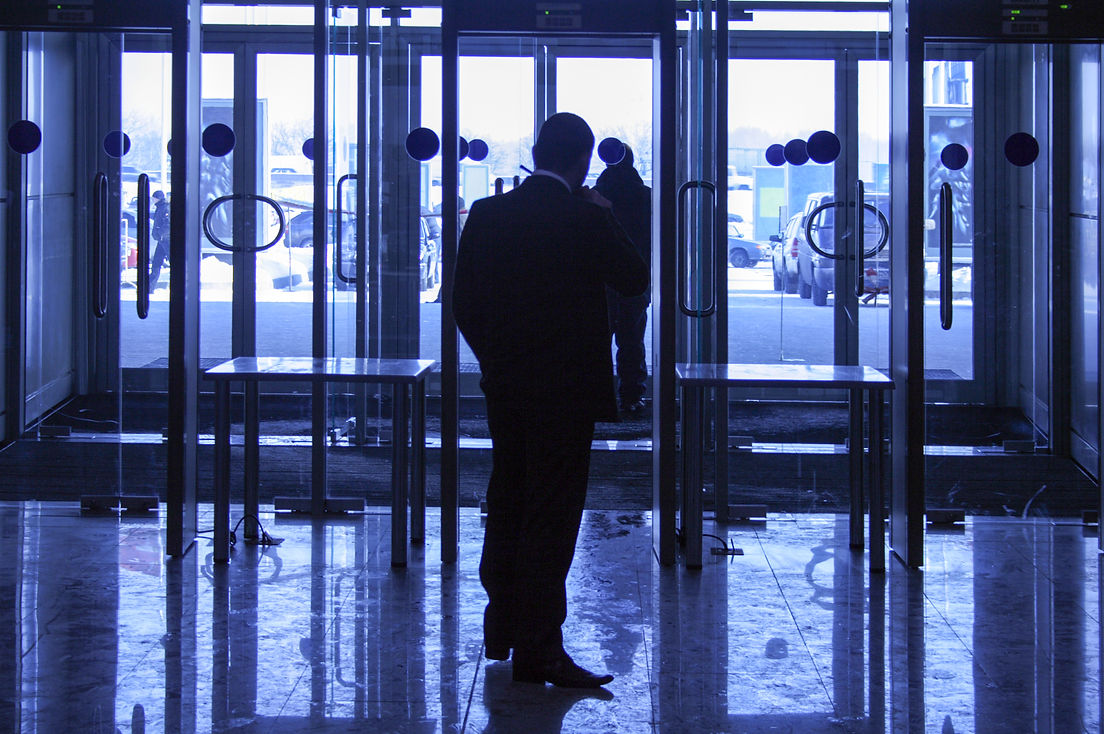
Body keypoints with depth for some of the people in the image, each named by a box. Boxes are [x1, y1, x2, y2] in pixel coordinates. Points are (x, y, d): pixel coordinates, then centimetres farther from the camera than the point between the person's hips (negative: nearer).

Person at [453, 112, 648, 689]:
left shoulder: (486, 214, 1)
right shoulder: (586, 219, -14)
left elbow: (464, 303, 4)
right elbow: (634, 279, 0)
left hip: (502, 387, 5)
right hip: (566, 388, -5)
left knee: (506, 507, 17)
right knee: (551, 517, -1)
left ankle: (501, 630, 28)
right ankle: (539, 650, 0)